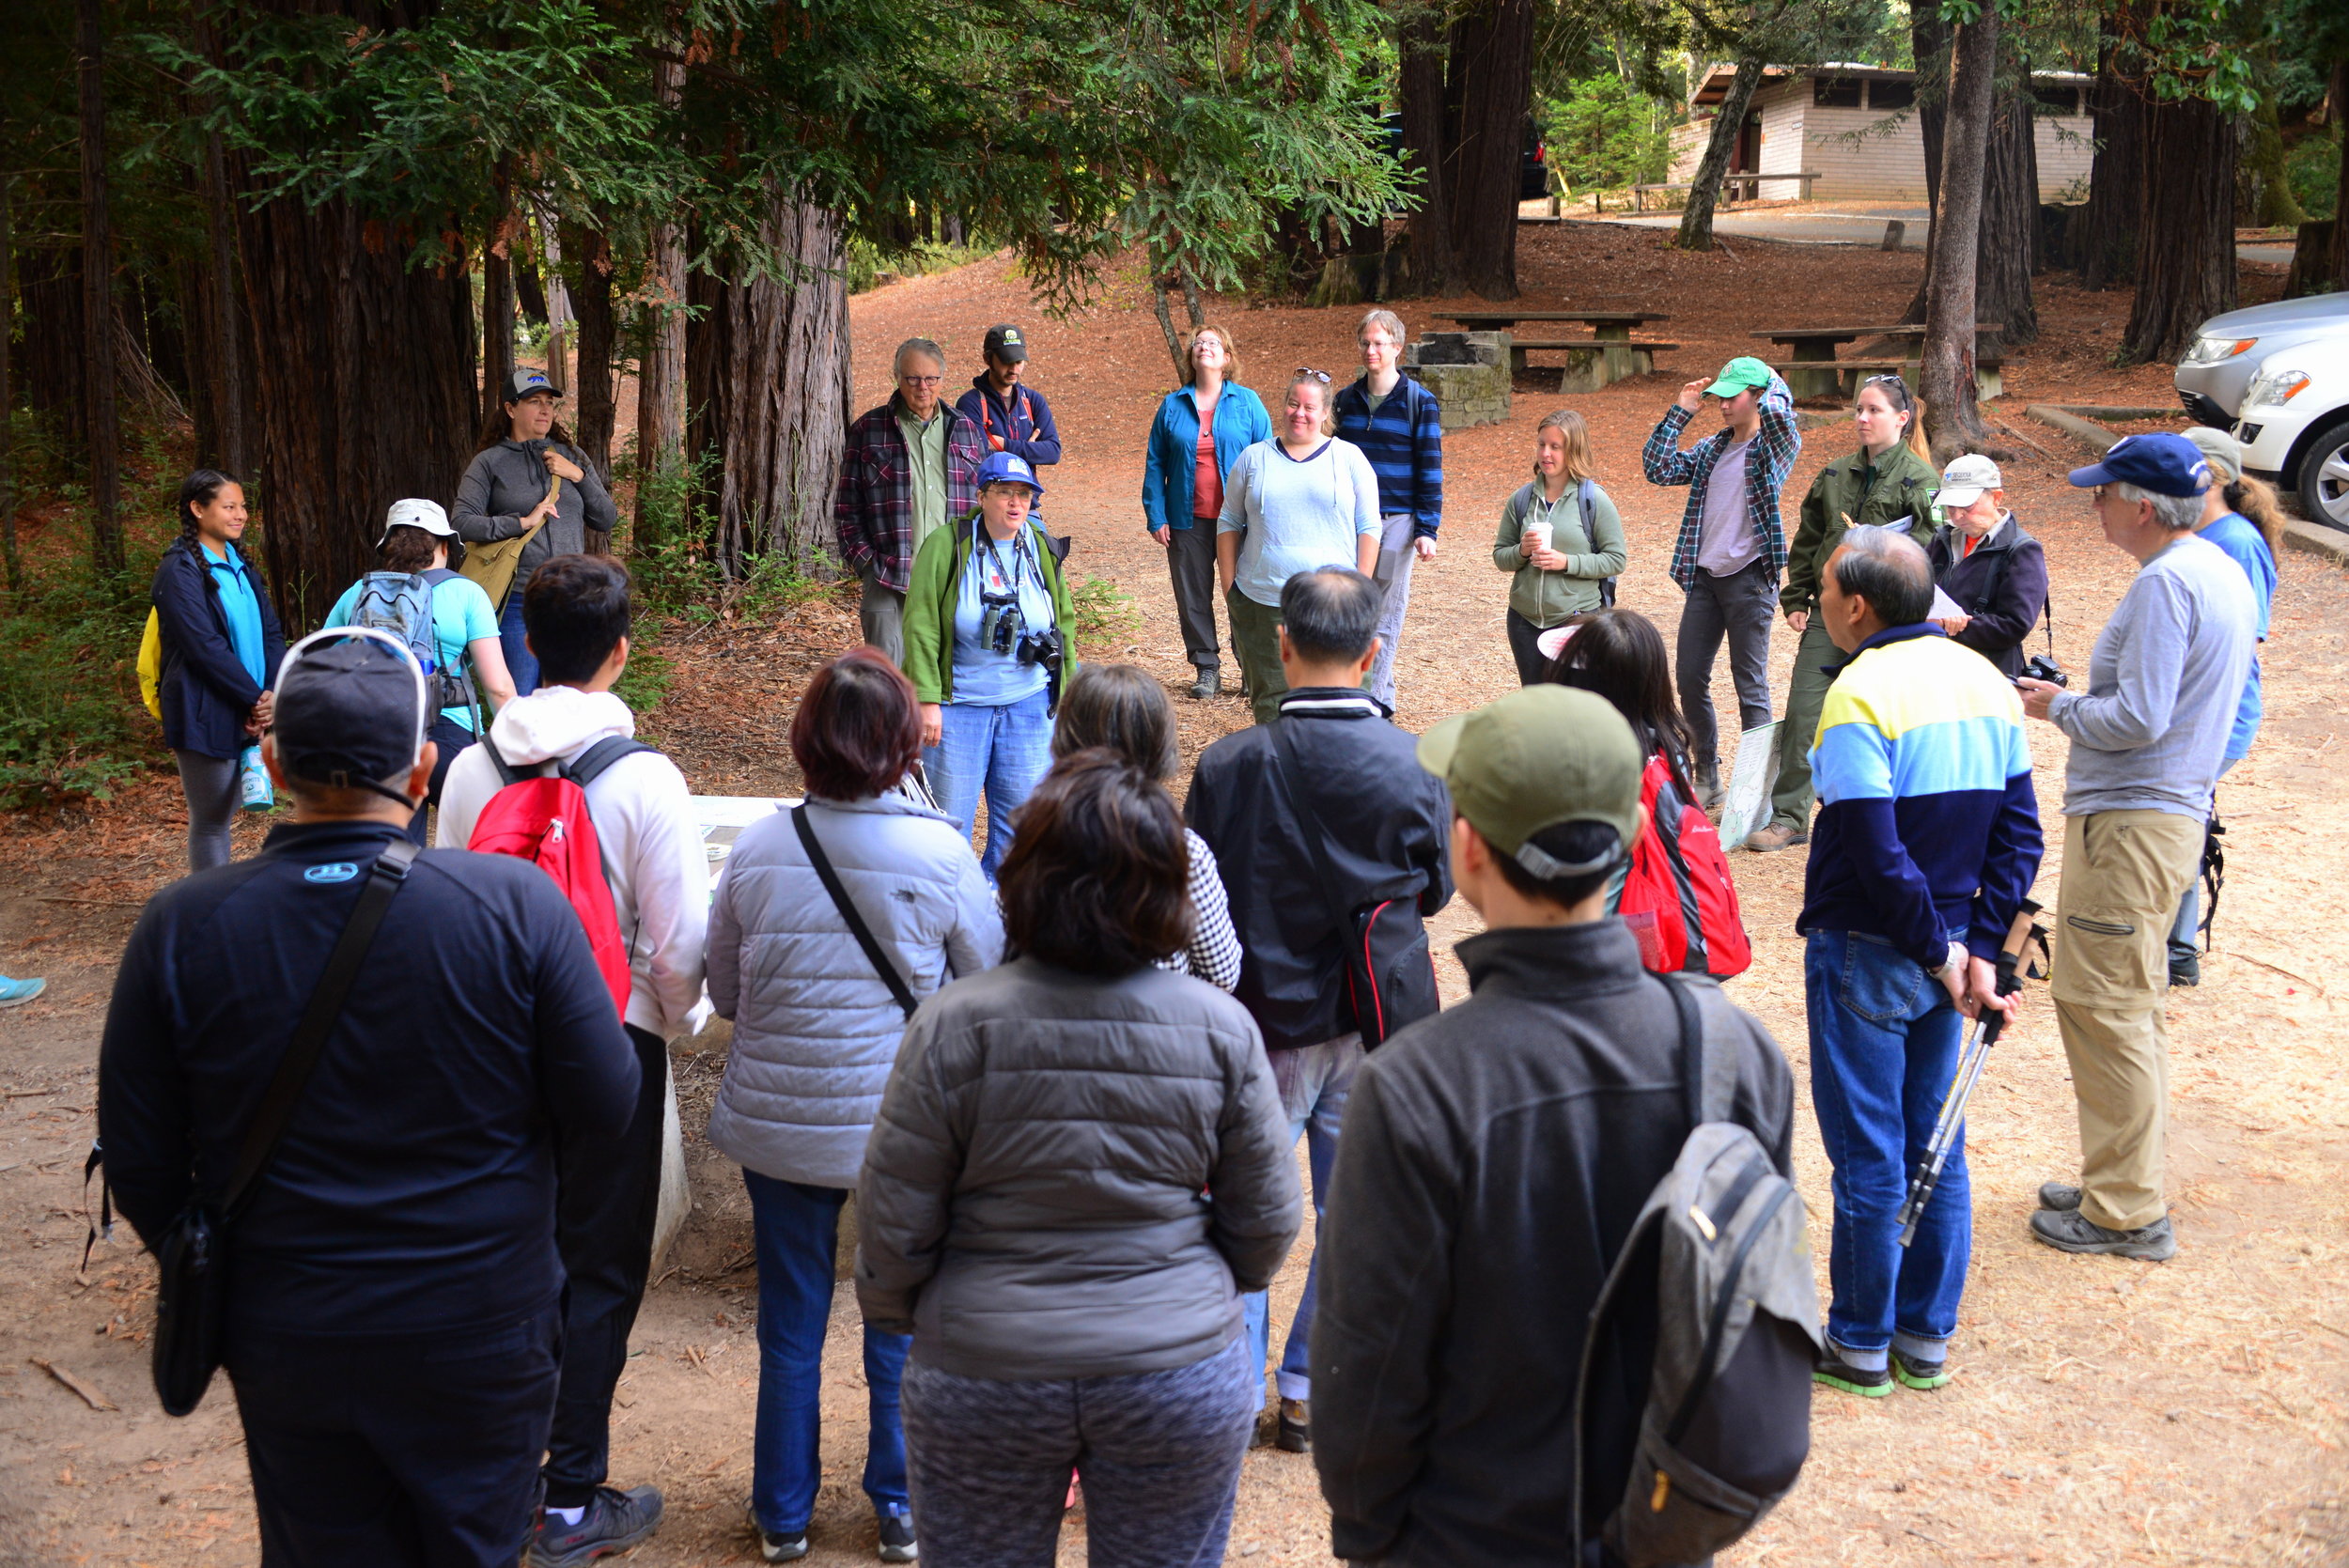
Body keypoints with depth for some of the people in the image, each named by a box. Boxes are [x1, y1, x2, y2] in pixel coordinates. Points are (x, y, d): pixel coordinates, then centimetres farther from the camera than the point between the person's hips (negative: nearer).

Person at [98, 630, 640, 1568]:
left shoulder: (180, 927, -14)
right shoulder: (515, 904, -19)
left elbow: (140, 1161, -5)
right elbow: (602, 1109, -13)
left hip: (286, 1346, 1)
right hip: (483, 1332, -1)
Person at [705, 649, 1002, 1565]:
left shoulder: (757, 851, -10)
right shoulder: (942, 855, -15)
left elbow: (723, 993, 1)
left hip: (777, 1123, 1)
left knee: (789, 1327, 17)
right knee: (903, 1321, 17)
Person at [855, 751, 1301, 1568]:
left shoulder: (954, 1025, -15)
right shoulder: (1221, 1027, -9)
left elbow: (894, 1224, -9)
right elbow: (1265, 1222, -1)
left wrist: (895, 1315, 11)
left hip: (982, 1376, -1)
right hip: (1181, 1374, 1)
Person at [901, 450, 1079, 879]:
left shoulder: (1042, 550, 5)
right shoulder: (945, 546, -9)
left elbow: (1064, 624, 14)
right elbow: (921, 626, -10)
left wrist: (1066, 693, 12)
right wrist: (927, 699, -15)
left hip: (1029, 704, 4)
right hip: (957, 706, -4)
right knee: (948, 815, 2)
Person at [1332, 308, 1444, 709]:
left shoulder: (1419, 401, -3)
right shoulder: (1346, 399, 8)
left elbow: (1430, 469, -3)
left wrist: (1427, 530, -9)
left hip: (1396, 521, -3)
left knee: (1386, 616, 1)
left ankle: (1375, 702, 7)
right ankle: (1378, 690, 15)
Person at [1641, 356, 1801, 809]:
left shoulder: (1774, 447, -6)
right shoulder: (1711, 449, 13)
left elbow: (1777, 410, -27)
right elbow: (1659, 469, 5)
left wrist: (1773, 381, -5)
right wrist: (1680, 412, 4)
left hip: (1749, 578, -7)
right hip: (1704, 576, 7)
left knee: (1751, 687, -2)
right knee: (1690, 679, 11)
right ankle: (1707, 778, 24)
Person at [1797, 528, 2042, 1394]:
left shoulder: (1861, 693, -19)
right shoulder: (1987, 682, 4)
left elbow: (1876, 854, -24)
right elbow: (2020, 834, 2)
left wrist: (1939, 950, -12)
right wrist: (1977, 950, 0)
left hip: (1866, 956, -7)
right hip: (1944, 954, 7)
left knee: (1867, 1160, 5)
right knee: (1936, 1150, 16)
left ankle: (1860, 1345, 18)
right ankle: (1926, 1338, 26)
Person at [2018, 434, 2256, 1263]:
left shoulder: (2164, 583, -19)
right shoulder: (2223, 573, 13)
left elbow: (2137, 720, -23)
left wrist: (2059, 706, -7)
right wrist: (2079, 698, 13)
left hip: (2130, 821, -10)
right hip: (2176, 811, 10)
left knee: (2102, 1006, -4)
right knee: (2131, 1005, 18)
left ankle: (2127, 1213, 2)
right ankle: (2123, 1183, 28)